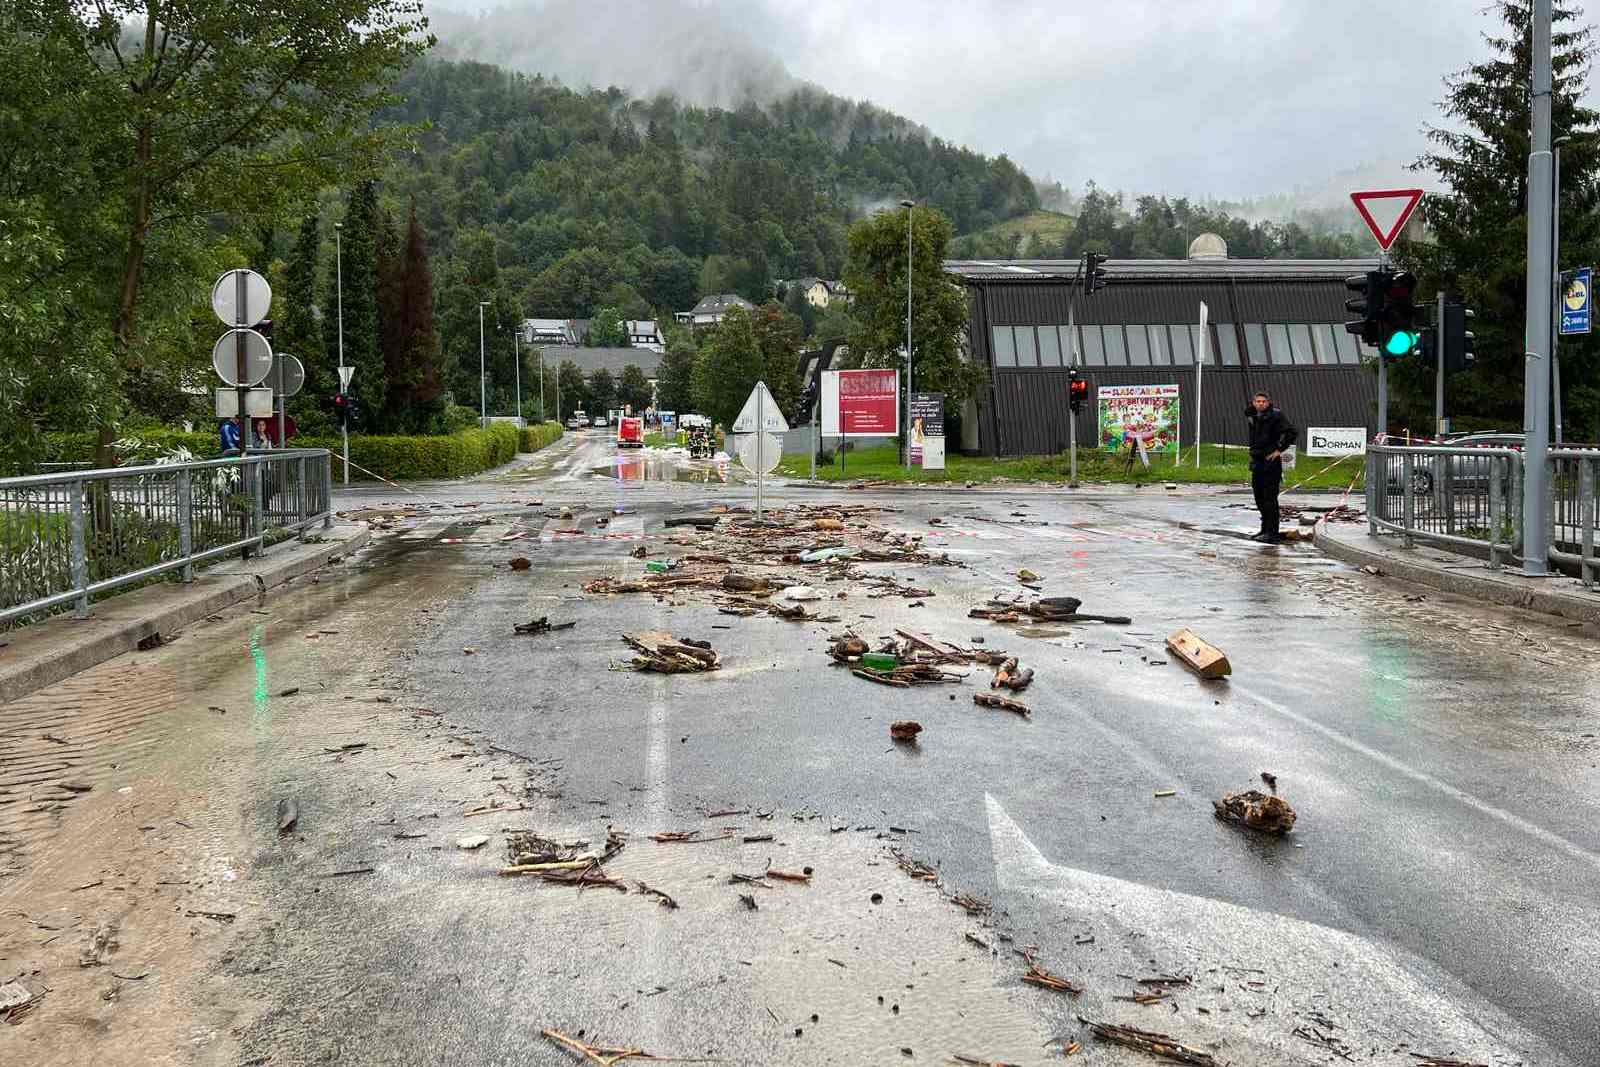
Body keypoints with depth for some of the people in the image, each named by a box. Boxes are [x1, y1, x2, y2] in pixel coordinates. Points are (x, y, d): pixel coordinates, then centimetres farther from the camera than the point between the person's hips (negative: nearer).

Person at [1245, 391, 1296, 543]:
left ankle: (1272, 533, -6)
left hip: (1271, 462, -8)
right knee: (1259, 498, 13)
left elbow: (1292, 432, -16)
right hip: (1256, 462, 8)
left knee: (1270, 498, -8)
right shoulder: (1254, 417, 11)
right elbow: (1247, 412, 34)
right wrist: (1253, 406, 13)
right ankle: (1266, 530, 24)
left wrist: (1279, 449, -14)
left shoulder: (1276, 415, -10)